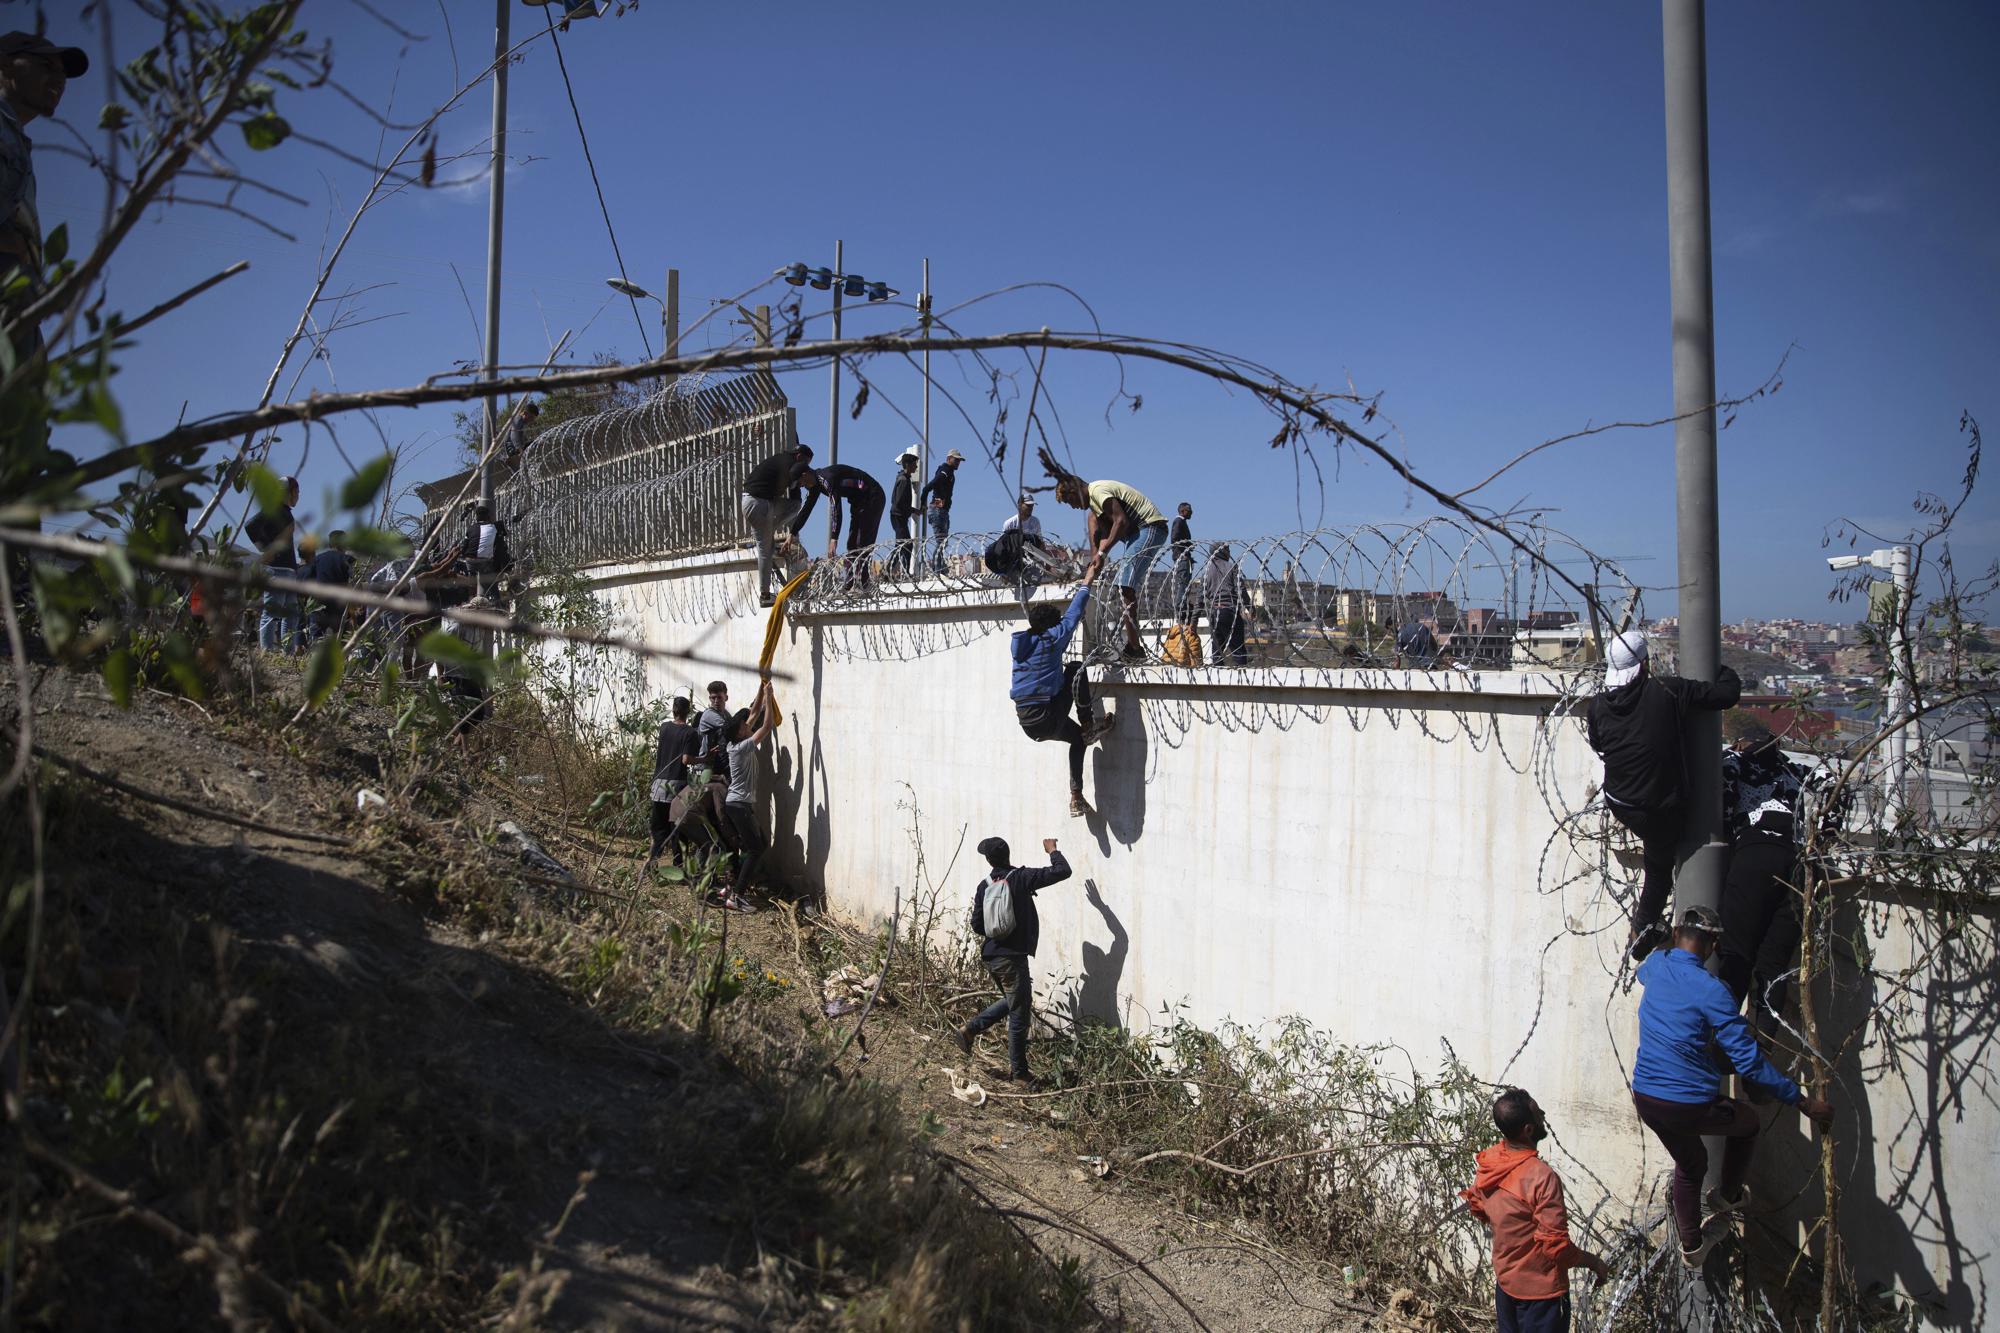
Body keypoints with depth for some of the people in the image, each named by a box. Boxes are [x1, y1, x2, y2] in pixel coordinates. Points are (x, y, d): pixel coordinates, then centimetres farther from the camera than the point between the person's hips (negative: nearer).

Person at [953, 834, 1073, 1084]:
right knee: (1019, 1014, 4)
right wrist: (1053, 850, 5)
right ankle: (1018, 1072, 12)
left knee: (1012, 1002, 26)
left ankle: (970, 1030, 20)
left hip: (991, 955, 7)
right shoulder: (1021, 877, -12)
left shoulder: (984, 886, 3)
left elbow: (977, 925, 7)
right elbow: (1062, 871, -13)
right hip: (1012, 957, -7)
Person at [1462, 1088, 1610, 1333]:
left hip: (1504, 1282, 7)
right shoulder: (1543, 1177, -30)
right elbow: (1557, 1246, -25)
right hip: (1540, 1292, -7)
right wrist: (1594, 1262, -8)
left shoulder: (1488, 1162, -7)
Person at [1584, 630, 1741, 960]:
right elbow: (1727, 693, -9)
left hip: (1619, 805, 3)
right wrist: (1722, 671, 13)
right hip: (1663, 807, -3)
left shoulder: (1598, 706, -7)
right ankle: (1643, 930, 24)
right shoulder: (1667, 691, -17)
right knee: (1660, 866, 19)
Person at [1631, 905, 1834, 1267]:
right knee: (1748, 1123, 27)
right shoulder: (1711, 990, -19)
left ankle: (1691, 1244, 40)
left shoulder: (1656, 966, 0)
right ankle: (1729, 1196, 42)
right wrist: (1804, 1103, -11)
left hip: (1645, 1098, 6)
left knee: (1689, 1163, 30)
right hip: (1690, 1106, -6)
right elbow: (1748, 1061, -18)